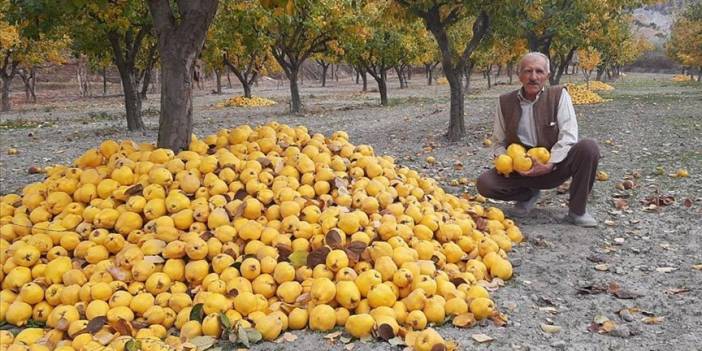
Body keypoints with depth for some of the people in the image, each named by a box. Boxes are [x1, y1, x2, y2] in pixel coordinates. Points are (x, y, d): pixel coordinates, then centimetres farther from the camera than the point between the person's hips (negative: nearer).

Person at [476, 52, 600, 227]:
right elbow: (499, 142, 7)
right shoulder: (505, 102, -1)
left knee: (589, 147, -29)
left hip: (555, 166, -1)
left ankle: (577, 211, -11)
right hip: (521, 170, 2)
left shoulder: (559, 95, -7)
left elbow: (568, 135, -16)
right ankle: (529, 195, 9)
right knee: (484, 183, -23)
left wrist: (549, 165, -28)